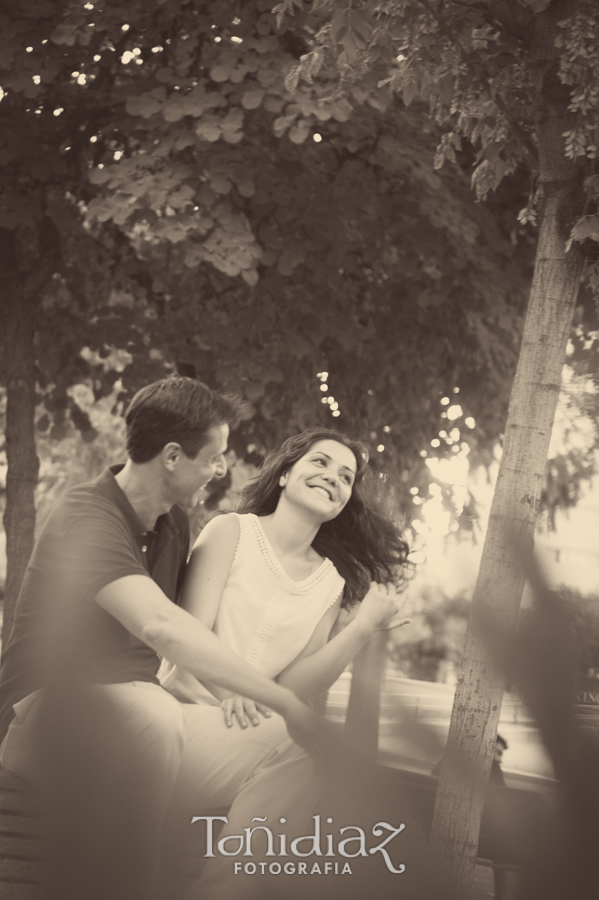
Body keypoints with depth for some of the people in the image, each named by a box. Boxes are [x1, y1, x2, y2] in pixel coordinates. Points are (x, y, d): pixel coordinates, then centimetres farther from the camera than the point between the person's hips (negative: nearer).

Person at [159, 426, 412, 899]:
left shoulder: (331, 581, 14)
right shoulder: (232, 531, 4)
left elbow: (293, 688, 3)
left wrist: (365, 626, -8)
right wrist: (232, 691, -28)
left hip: (254, 732, 4)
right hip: (189, 713, -4)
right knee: (290, 750, -31)